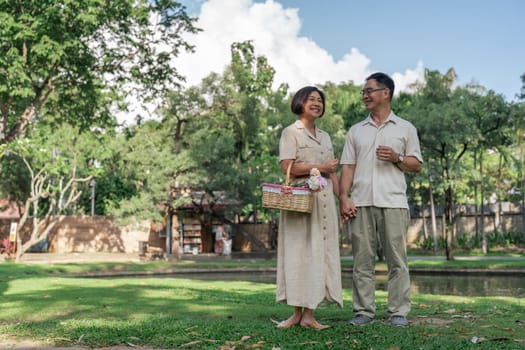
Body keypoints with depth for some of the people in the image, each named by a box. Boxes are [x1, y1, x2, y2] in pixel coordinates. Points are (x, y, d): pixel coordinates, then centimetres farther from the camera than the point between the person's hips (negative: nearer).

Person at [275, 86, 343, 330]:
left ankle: (309, 314, 3)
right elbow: (287, 167, -11)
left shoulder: (325, 137, 20)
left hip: (324, 199, 6)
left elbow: (332, 173, 18)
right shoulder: (291, 132, 2)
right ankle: (297, 313, 0)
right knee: (299, 251, -5)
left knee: (321, 252, 0)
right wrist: (319, 167, -10)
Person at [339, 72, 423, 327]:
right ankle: (363, 311, 8)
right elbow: (348, 167, 11)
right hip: (361, 203, 2)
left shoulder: (405, 128, 12)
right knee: (362, 260, 2)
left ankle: (399, 312, 5)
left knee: (397, 260, -2)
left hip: (393, 202, -2)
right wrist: (343, 197, -2)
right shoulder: (356, 131, 17)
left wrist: (397, 158, -8)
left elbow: (417, 165, 11)